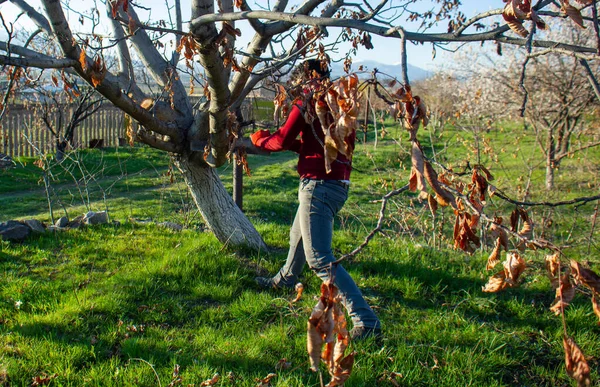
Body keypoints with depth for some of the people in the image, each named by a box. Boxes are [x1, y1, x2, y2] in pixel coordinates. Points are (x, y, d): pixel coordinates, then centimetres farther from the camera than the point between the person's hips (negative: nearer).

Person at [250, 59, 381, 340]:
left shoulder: (310, 100, -8)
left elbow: (282, 141, -8)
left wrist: (260, 139, 11)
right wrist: (296, 144, 21)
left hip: (319, 185, -10)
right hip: (338, 184, 10)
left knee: (319, 259, -13)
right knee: (297, 237, 31)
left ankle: (366, 322, -18)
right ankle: (285, 280, 57)